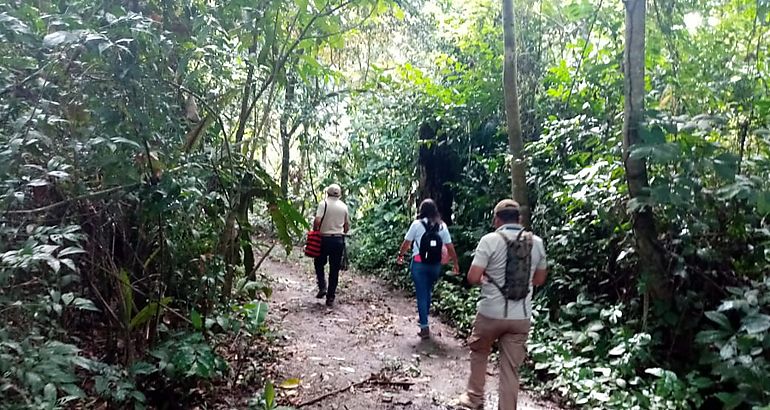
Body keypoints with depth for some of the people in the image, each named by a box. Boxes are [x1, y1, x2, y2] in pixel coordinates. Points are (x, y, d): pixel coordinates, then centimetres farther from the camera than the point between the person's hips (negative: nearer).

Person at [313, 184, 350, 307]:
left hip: (325, 238, -3)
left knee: (319, 264, 19)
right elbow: (347, 226, 10)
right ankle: (330, 298, 9)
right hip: (339, 240, 3)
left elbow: (317, 221, -17)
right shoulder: (344, 206, 6)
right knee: (334, 269, 7)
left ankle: (322, 287, 3)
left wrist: (315, 231, 0)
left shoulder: (324, 204, -6)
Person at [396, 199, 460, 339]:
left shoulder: (417, 224, -4)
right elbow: (450, 247, 2)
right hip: (435, 264, 3)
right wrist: (455, 263, 12)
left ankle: (425, 327, 1)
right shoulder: (442, 226, 2)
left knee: (421, 294, 2)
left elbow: (406, 243, 3)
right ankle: (423, 318, 34)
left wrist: (400, 256, 19)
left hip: (419, 263, -3)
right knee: (428, 292, 21)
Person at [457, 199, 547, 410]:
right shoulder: (536, 242, 2)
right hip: (521, 316, 3)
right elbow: (539, 279, 12)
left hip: (491, 313, -2)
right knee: (511, 368, 9)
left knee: (479, 353, 23)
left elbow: (473, 278, -15)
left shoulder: (490, 240, -12)